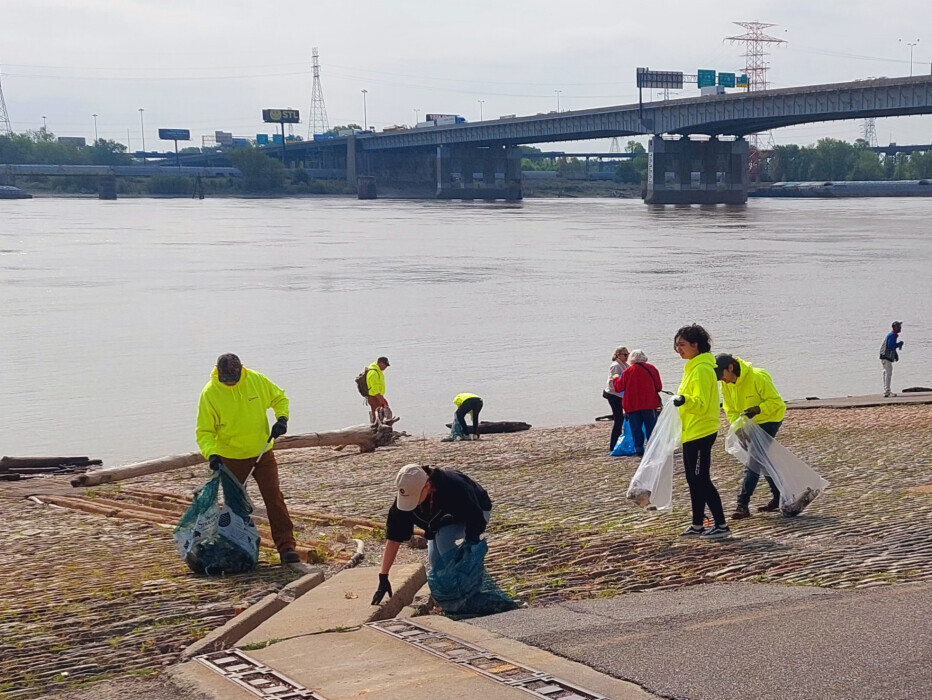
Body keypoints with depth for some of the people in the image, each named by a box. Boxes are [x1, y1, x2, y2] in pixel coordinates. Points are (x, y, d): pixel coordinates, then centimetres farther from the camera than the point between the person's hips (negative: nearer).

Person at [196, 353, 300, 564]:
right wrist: (211, 454, -27)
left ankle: (286, 546, -5)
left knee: (274, 497, -7)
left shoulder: (257, 380, -8)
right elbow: (204, 432, -11)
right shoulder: (209, 394, -14)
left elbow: (279, 398, 9)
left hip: (262, 453, 1)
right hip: (231, 458, -1)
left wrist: (282, 418, -9)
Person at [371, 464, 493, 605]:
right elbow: (393, 537, -24)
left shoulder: (455, 487, -42)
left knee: (443, 537, -31)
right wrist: (383, 578, -25)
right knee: (435, 560, -18)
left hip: (476, 512, -5)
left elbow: (476, 524, -36)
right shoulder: (406, 495, -28)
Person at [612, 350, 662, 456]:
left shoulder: (628, 371, -5)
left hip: (633, 405, -1)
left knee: (636, 428, 6)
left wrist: (616, 378, 19)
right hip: (649, 404, 1)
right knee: (651, 427, 6)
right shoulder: (651, 368, -1)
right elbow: (659, 387, 3)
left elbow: (619, 387, 0)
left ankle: (639, 449, 3)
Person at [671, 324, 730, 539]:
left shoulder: (701, 369, -18)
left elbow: (701, 403, -26)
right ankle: (697, 525, 22)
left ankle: (721, 525, -3)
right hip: (692, 433, 10)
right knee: (694, 480, 15)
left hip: (699, 434, -10)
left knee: (702, 481, -8)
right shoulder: (694, 367, 14)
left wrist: (685, 400, -43)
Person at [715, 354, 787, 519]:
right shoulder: (726, 383, -8)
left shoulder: (758, 377, -29)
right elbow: (730, 408, 1)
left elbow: (775, 401, -23)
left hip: (769, 420, -8)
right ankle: (779, 496, 26)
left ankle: (743, 504, -17)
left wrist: (757, 409, -36)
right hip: (750, 424, 8)